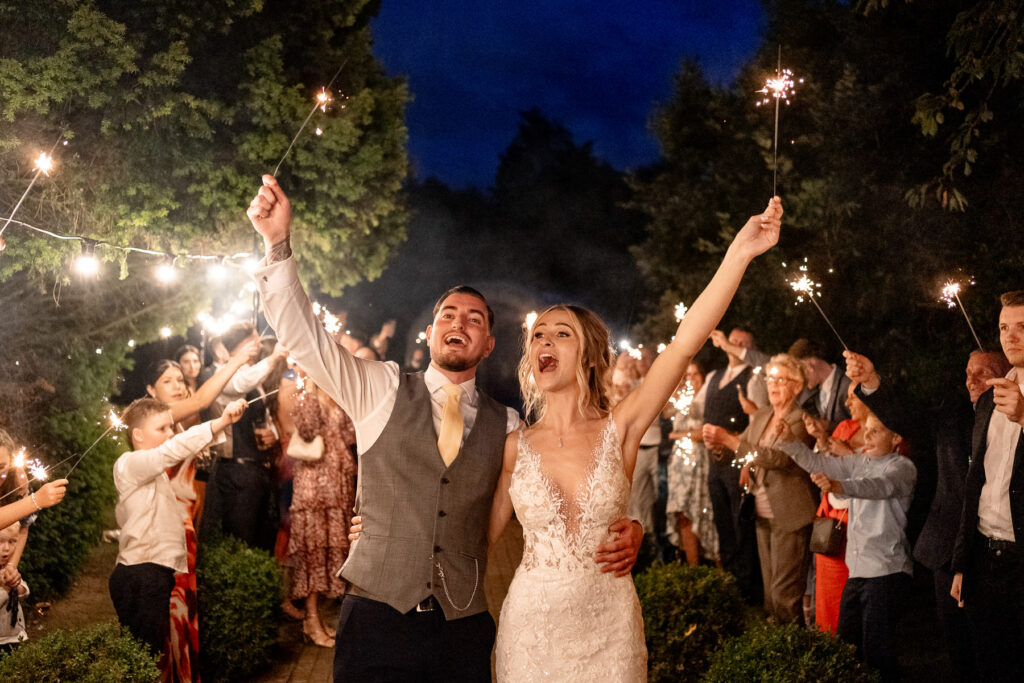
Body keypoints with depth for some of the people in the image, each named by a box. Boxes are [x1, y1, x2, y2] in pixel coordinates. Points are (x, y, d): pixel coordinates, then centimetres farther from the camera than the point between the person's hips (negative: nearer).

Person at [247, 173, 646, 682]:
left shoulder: (505, 426, 8)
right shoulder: (381, 391, 5)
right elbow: (304, 336, -3)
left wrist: (622, 530, -13)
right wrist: (277, 242, -14)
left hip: (466, 631, 2)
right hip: (377, 618, -1)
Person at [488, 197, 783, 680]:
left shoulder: (618, 429, -5)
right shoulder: (515, 449, -1)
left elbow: (685, 344, -16)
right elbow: (477, 535, 6)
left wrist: (739, 254, -24)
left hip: (609, 626, 0)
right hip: (532, 625, 1)